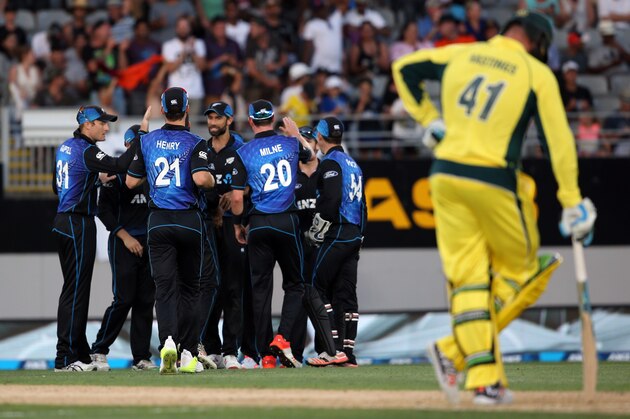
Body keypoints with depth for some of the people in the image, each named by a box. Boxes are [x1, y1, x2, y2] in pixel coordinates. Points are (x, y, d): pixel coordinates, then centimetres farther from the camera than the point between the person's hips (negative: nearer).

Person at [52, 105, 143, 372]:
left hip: (63, 221, 10)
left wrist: (97, 179, 22)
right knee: (76, 290, -9)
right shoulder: (86, 150, -15)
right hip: (79, 224, -10)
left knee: (74, 288, 13)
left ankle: (80, 356, 17)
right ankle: (65, 358, -10)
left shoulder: (65, 147, 14)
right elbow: (119, 166, -28)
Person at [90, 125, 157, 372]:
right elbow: (104, 209, -4)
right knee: (124, 298, -11)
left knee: (146, 300, 3)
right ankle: (99, 351, 3)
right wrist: (125, 236, -12)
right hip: (123, 242, -5)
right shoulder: (116, 171, -2)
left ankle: (141, 357, 7)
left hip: (150, 243, 5)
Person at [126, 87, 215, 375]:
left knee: (164, 287, -5)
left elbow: (131, 182, 10)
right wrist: (212, 180, 1)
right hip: (189, 221, -1)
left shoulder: (147, 141, 5)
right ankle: (188, 354, 12)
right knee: (188, 288, 11)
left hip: (158, 221, 1)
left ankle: (168, 341, -30)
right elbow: (201, 178, -21)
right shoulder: (194, 143, -5)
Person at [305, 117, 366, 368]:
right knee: (346, 293, 7)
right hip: (354, 235, 9)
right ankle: (347, 354, 4)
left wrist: (315, 233, -11)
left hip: (337, 234, -9)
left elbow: (330, 201, -20)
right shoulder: (353, 164, 19)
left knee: (318, 289, -5)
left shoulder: (330, 163, -8)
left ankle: (331, 349, -13)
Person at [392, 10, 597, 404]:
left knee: (466, 277, 6)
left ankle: (484, 378, -1)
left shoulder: (460, 55, 10)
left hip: (445, 176, 4)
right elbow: (558, 138, -4)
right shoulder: (537, 75, -1)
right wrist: (571, 201, -1)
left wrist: (427, 117, 23)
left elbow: (404, 68, 17)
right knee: (520, 272, 11)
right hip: (493, 182, -4)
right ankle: (453, 351, -1)